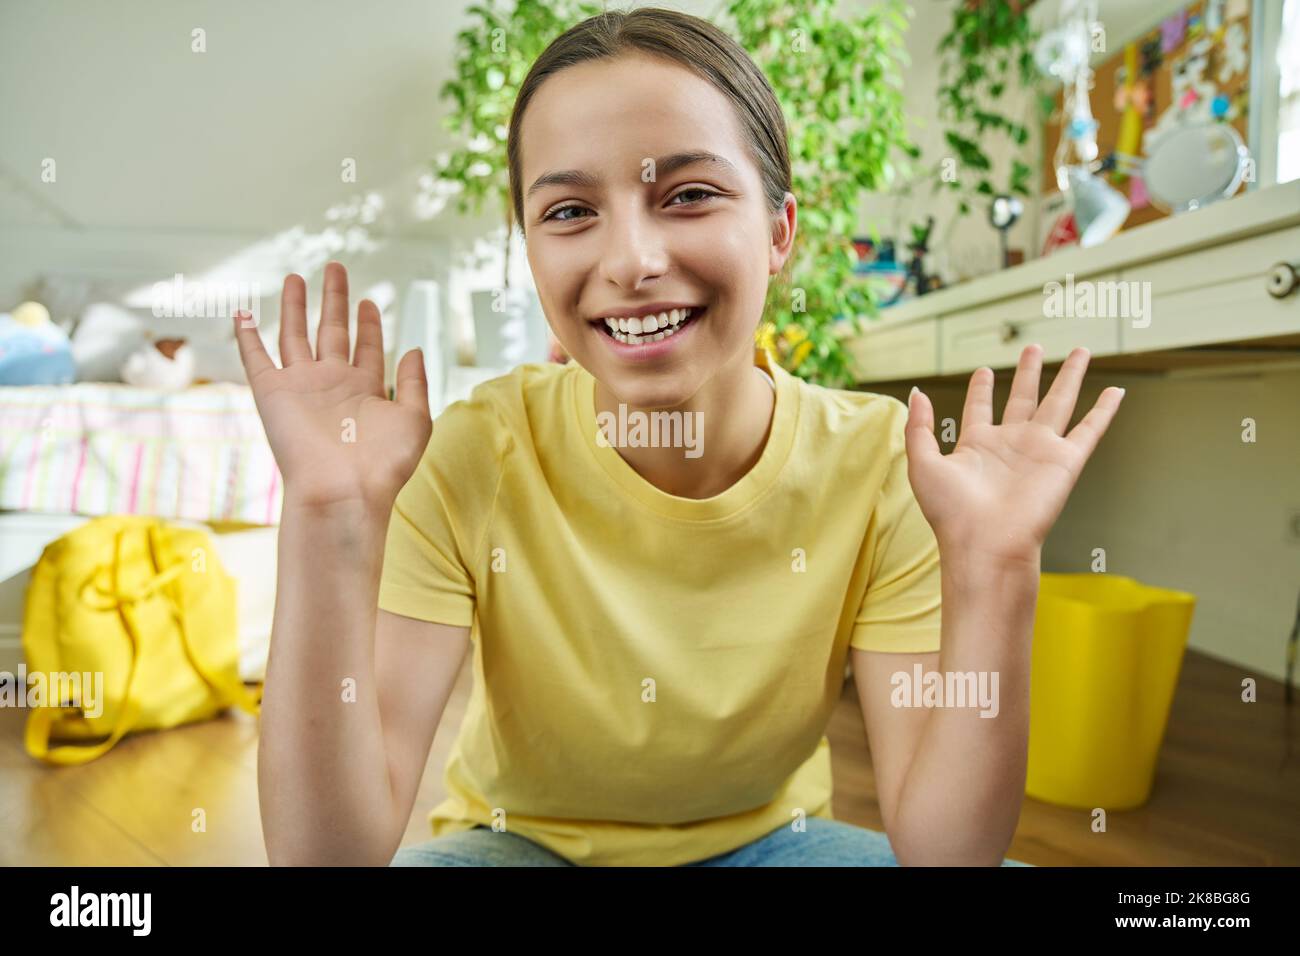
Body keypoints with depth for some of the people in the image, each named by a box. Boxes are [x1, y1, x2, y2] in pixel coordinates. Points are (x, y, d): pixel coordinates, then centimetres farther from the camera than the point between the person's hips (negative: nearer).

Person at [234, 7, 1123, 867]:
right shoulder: (468, 462, -22)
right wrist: (332, 524, -36)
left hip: (765, 839, 1)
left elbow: (941, 846, -22)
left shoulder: (879, 464, -20)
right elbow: (334, 846, -27)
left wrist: (992, 571, -33)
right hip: (522, 840, 0)